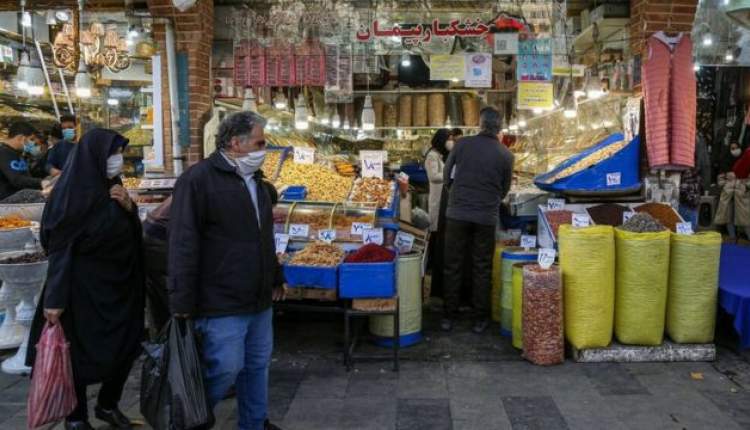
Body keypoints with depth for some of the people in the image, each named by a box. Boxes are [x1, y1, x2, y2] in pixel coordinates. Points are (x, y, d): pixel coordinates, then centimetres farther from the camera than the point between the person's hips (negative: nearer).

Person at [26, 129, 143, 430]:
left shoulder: (113, 188, 6)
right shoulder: (72, 191, -15)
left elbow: (132, 234, 11)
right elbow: (59, 248, -16)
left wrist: (129, 207, -9)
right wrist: (55, 299, -18)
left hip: (119, 286, 7)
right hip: (83, 288, -7)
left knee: (125, 349, 12)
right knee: (80, 353, 8)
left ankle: (108, 405, 34)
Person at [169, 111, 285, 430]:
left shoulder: (254, 180, 13)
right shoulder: (198, 179, -14)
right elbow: (183, 245, -18)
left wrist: (275, 279, 23)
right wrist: (182, 303, -20)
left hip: (259, 300, 8)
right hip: (222, 303, -8)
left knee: (258, 365, 15)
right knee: (225, 370, -2)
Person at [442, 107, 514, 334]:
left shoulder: (462, 144, -4)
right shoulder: (506, 155, -2)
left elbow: (446, 176, 5)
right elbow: (504, 189, 8)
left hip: (457, 213, 0)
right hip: (486, 217, 0)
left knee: (453, 266, 10)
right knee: (482, 268, 11)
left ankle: (449, 317, 18)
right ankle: (480, 319, 19)